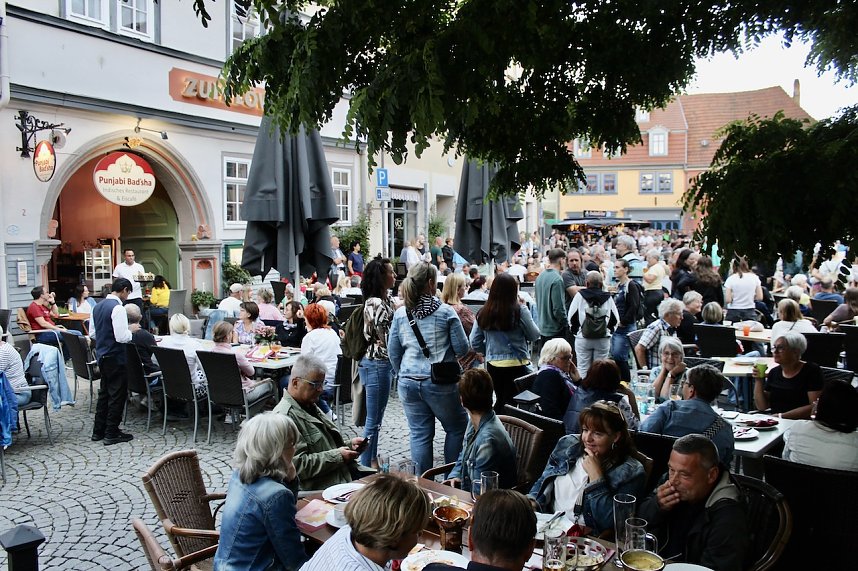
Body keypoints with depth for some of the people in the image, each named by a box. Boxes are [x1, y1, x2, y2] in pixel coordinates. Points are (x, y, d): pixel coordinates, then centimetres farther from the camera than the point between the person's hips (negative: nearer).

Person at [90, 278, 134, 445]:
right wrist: (132, 331, -5)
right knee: (117, 395, 1)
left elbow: (93, 333, 17)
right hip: (115, 358, -9)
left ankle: (98, 431, 24)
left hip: (102, 355, 9)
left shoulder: (98, 306, 9)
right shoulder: (117, 308, -18)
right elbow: (122, 337, -23)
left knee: (105, 392, 18)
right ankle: (111, 434, 6)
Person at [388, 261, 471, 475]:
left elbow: (393, 351, 8)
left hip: (409, 383, 4)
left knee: (419, 434, 12)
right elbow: (463, 349, -6)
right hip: (440, 382, -3)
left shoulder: (400, 314, 2)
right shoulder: (446, 312, -9)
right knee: (457, 427, 17)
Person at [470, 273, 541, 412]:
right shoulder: (519, 310, -14)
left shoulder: (483, 313, -3)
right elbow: (534, 335, -2)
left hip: (492, 365, 4)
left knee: (500, 400, 21)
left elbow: (475, 343, 1)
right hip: (516, 365, -4)